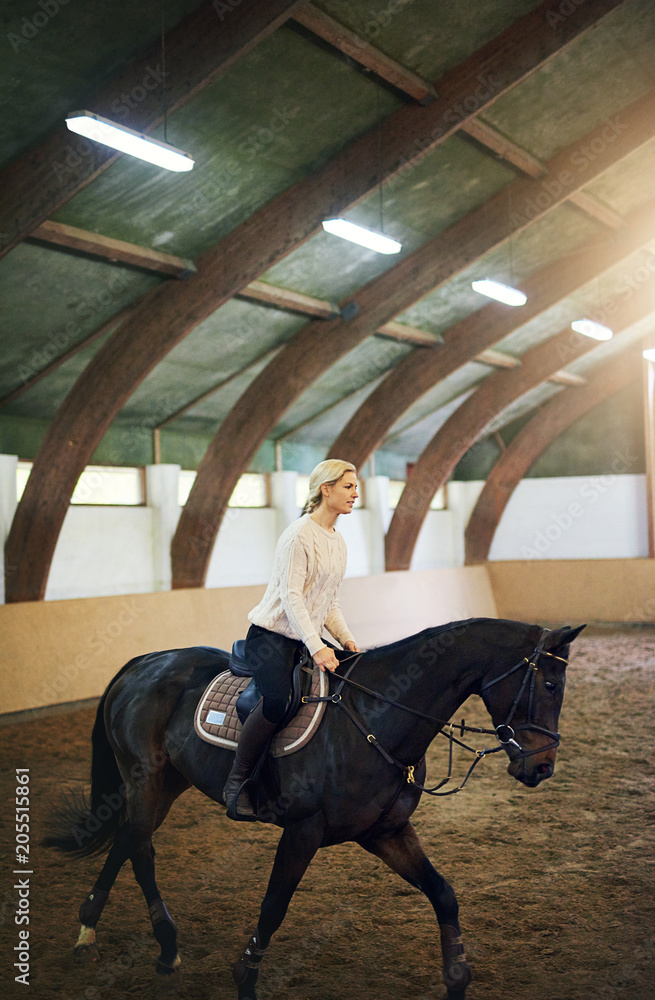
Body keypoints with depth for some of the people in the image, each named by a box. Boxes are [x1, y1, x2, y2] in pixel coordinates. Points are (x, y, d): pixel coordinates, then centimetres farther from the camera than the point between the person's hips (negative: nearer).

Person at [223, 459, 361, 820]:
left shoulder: (338, 542, 14)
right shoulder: (300, 534, -12)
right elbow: (291, 596, -20)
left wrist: (347, 640, 4)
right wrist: (317, 647, -27)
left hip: (307, 641, 9)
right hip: (271, 636, -9)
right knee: (278, 699, -32)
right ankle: (237, 783, -17)